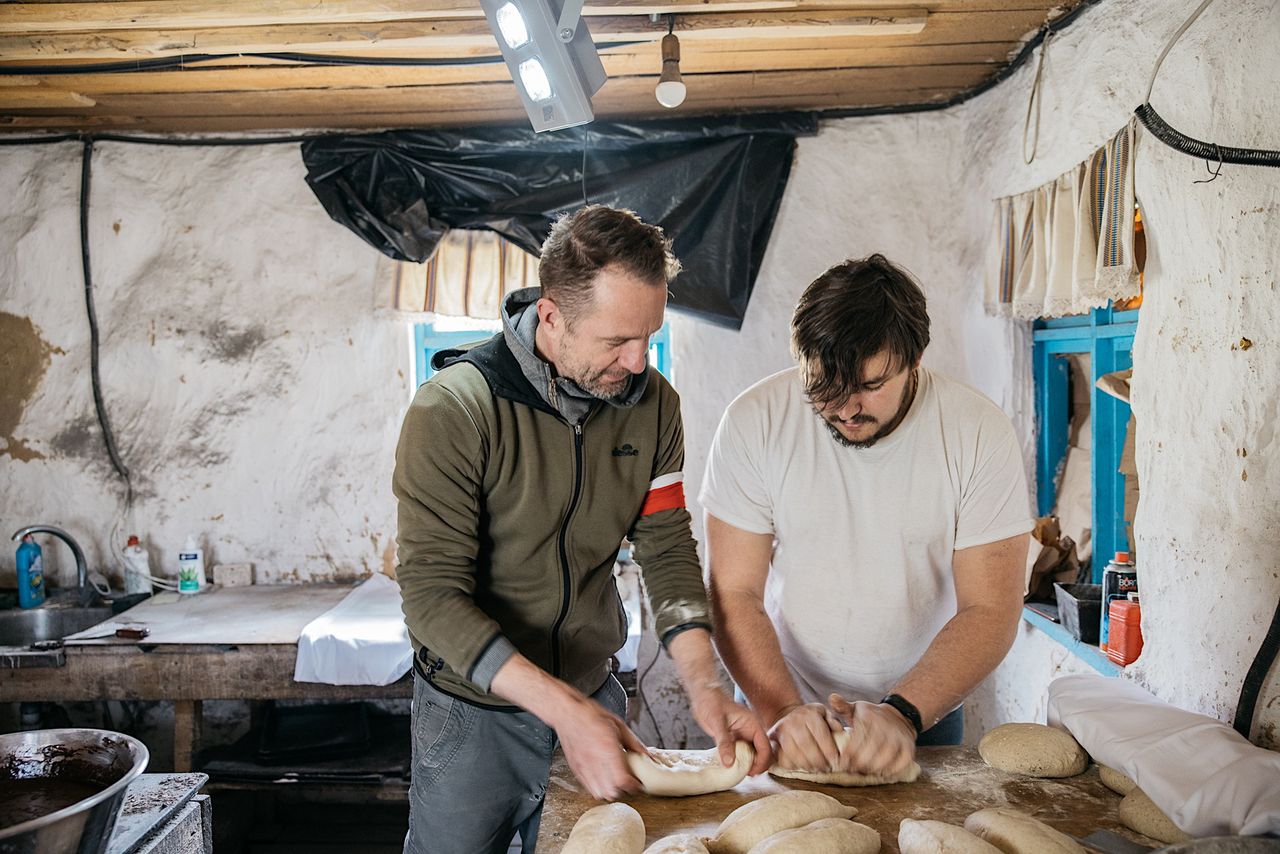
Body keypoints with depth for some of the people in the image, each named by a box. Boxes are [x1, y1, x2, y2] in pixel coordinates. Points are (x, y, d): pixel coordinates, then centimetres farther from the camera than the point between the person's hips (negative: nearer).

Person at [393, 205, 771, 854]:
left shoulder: (652, 402, -6)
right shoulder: (452, 410, -21)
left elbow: (667, 551, -3)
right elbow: (433, 594, -24)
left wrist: (702, 684, -17)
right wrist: (562, 709, -30)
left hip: (592, 697, 4)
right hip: (474, 710, -4)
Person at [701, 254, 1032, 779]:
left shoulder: (980, 432, -15)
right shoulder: (754, 422, -16)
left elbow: (990, 611, -15)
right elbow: (735, 595, -14)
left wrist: (903, 712, -27)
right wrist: (782, 711, -27)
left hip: (923, 712, 1)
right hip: (779, 702, 0)